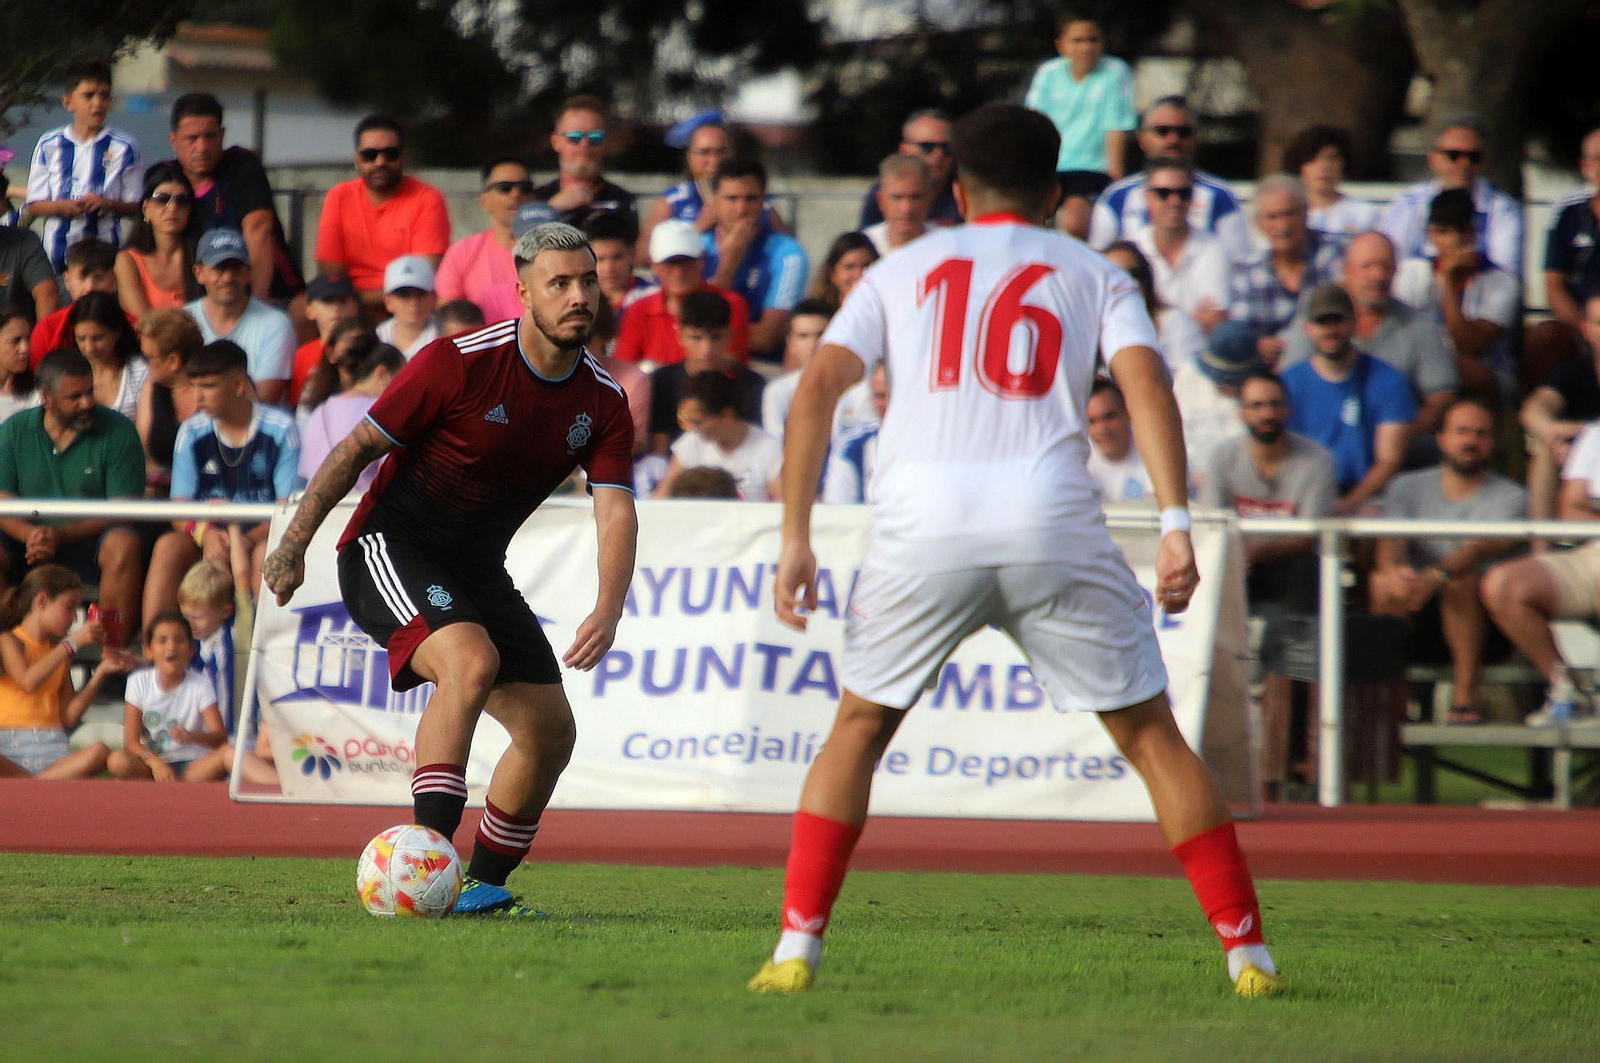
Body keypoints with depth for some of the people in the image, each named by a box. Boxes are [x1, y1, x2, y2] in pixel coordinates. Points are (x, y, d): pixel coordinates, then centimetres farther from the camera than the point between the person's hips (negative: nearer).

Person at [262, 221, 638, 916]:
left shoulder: (603, 403, -2)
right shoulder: (461, 363, -18)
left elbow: (615, 512, -12)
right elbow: (359, 447, -10)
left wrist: (608, 611, -30)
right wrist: (294, 544, -10)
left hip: (478, 570, 7)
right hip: (389, 548, -7)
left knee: (551, 730, 1)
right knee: (472, 660, -33)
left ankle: (481, 886, 18)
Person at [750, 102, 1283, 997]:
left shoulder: (902, 270, 22)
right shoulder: (1095, 274, 19)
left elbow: (818, 388, 10)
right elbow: (1146, 381, 1)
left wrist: (796, 541, 8)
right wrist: (1176, 524, -7)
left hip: (922, 521, 1)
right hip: (1052, 516, -1)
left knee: (859, 731, 18)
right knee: (1151, 736, 10)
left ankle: (797, 948, 8)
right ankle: (1248, 952, 5)